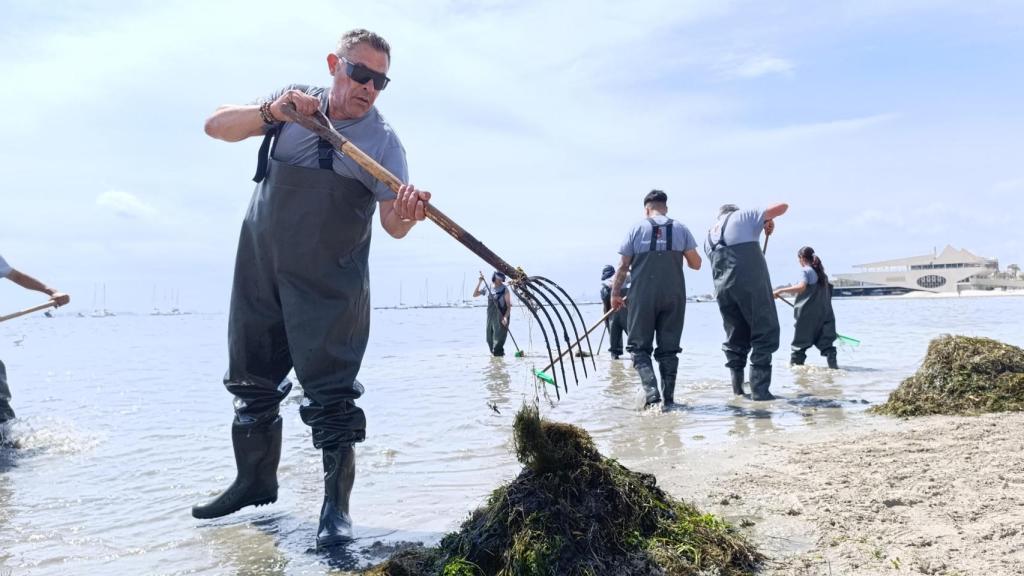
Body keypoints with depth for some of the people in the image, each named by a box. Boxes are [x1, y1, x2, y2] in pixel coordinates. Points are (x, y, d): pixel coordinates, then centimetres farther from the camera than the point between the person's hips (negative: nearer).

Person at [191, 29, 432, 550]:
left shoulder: (383, 141, -8)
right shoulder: (293, 102, 2)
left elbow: (391, 224, -15)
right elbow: (216, 126, -3)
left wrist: (406, 216, -40)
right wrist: (271, 112, -21)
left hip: (329, 282, -4)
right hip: (259, 266, 4)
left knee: (330, 392, -7)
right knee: (252, 380, 14)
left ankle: (336, 504, 2)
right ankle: (255, 480, 32)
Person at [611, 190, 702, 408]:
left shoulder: (637, 229, 1)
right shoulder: (680, 229, 5)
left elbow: (623, 267, -1)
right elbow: (696, 264, 6)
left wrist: (615, 293, 8)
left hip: (642, 297, -2)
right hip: (674, 297, 2)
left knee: (640, 346, 6)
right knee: (669, 348, 10)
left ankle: (651, 389, -13)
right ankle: (668, 397, 9)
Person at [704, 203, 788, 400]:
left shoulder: (709, 236, 24)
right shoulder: (743, 216, 11)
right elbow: (783, 206, 10)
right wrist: (769, 220, 28)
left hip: (723, 289, 5)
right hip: (752, 283, -5)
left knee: (735, 338, 16)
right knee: (765, 334, 1)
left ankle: (738, 388, 18)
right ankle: (759, 389, -4)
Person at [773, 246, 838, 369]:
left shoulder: (806, 270, -6)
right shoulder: (821, 272, 18)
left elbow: (801, 287, -24)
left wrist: (781, 291, -23)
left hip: (807, 314, -7)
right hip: (824, 314, 7)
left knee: (800, 342, 2)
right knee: (826, 341, 5)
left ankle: (795, 363, 6)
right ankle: (833, 363, -4)